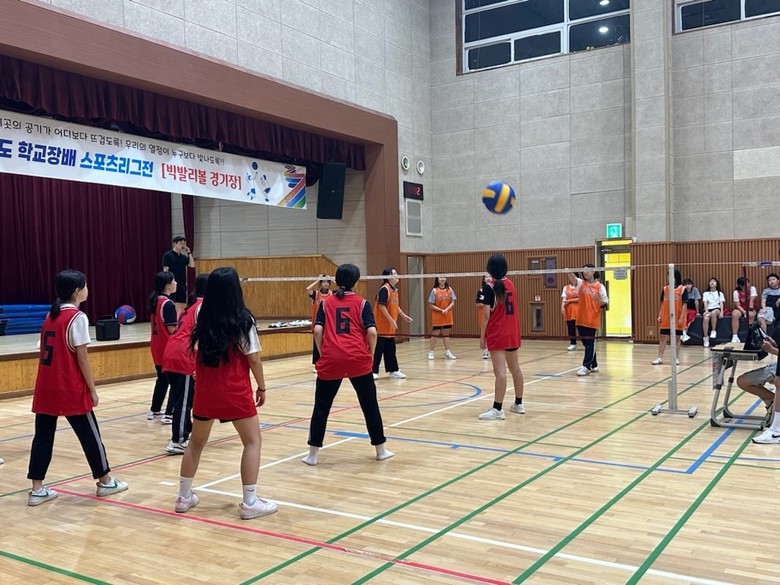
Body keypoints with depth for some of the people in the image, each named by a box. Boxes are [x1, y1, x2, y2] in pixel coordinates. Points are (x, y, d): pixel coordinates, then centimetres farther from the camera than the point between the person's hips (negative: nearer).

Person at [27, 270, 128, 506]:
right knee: (89, 435, 6)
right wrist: (92, 389, -7)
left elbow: (49, 352, 12)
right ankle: (105, 482, 17)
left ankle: (37, 490, 11)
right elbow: (81, 357, -13)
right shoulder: (77, 317, -12)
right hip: (70, 390, -7)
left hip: (45, 388, 7)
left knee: (43, 435, 9)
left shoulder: (50, 315, 10)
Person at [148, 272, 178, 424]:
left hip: (157, 347, 9)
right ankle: (169, 415, -2)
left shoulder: (155, 301, 8)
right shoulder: (168, 304, -18)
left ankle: (154, 411, 28)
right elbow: (172, 329, -20)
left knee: (162, 378, 20)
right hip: (168, 348, -9)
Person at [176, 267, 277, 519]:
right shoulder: (243, 321, -12)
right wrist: (261, 387, 0)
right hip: (235, 392, -5)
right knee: (252, 441, 8)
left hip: (205, 391, 5)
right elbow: (253, 358, -10)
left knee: (196, 442, 21)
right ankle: (249, 502, 4)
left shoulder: (202, 318, 0)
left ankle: (184, 497, 29)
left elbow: (197, 353, 8)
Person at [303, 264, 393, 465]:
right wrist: (370, 355, 8)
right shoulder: (362, 303, 6)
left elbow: (317, 331, -1)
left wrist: (323, 354, 10)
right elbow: (371, 332, -4)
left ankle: (313, 454, 13)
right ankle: (381, 450, 20)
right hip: (357, 360, -1)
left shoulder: (326, 303, 11)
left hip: (331, 360, 1)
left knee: (321, 407, 11)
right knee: (370, 405, 12)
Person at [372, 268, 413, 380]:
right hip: (382, 325, -9)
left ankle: (393, 370, 19)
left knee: (390, 349, 13)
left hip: (390, 326, 9)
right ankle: (373, 371, 5)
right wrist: (391, 320, -21)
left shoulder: (395, 289, 11)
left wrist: (404, 316, 20)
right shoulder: (384, 289, -16)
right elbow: (381, 306, -22)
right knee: (378, 349, -3)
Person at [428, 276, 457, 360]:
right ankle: (431, 352, 9)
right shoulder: (434, 290, -7)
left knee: (446, 333, 7)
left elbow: (453, 302, 0)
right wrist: (441, 310, -17)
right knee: (435, 333, 0)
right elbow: (431, 305, -8)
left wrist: (446, 309, -17)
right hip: (437, 316, -3)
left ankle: (447, 352, 12)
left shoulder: (449, 289, 1)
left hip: (448, 316, 3)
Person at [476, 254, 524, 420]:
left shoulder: (489, 286, -10)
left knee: (500, 371, -12)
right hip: (512, 333, 7)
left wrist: (482, 336, -7)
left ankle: (497, 409, -13)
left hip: (497, 334, -7)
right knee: (515, 369, 16)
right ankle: (519, 404, 27)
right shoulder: (510, 284, 9)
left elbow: (486, 314, -14)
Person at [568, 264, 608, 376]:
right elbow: (573, 279, -17)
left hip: (592, 320, -4)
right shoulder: (581, 283, 5)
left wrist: (598, 300, -22)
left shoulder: (600, 286, -2)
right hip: (581, 319, 4)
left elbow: (605, 303, -1)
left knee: (590, 343, -3)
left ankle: (586, 366, -2)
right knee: (587, 343, 12)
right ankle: (594, 365, 24)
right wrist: (569, 272, -39)